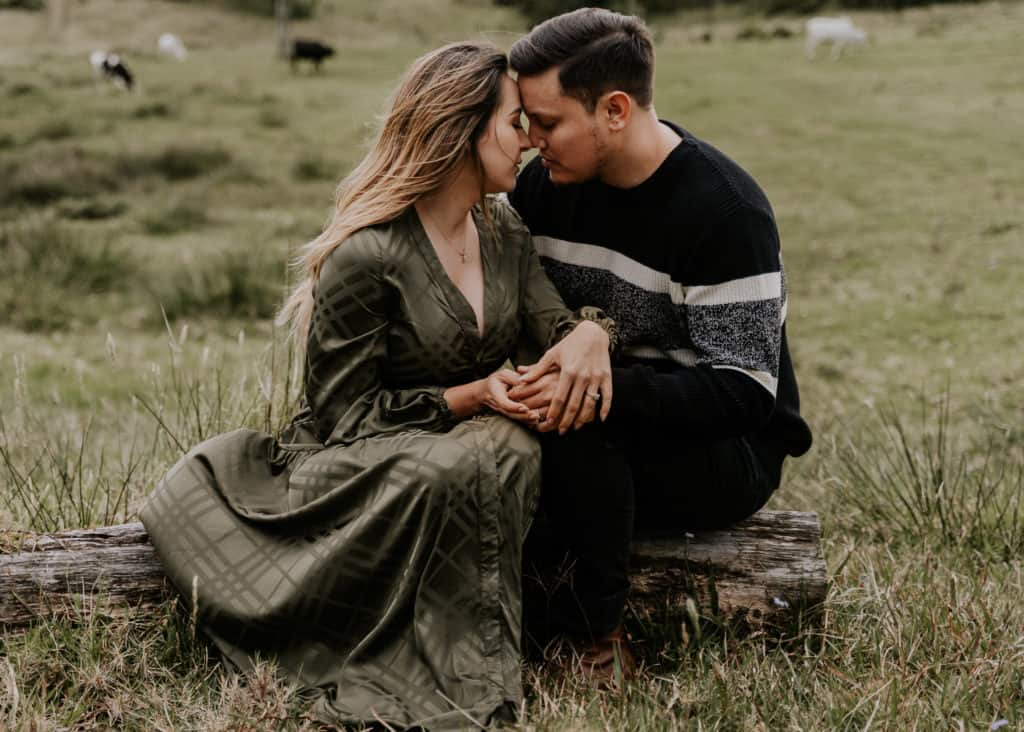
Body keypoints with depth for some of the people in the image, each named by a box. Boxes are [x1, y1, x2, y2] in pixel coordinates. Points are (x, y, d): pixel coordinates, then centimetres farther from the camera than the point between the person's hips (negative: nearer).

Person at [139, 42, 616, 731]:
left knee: (513, 449, -30)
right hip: (354, 463, -5)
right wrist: (469, 398, -21)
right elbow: (343, 410, -12)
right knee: (454, 471, -38)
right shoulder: (365, 256, -15)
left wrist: (589, 330, -29)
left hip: (463, 448, 6)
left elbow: (551, 314, -3)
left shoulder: (505, 230, 9)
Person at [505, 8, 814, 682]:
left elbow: (743, 392, -24)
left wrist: (606, 387, -38)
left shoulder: (725, 209, -20)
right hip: (599, 429, 5)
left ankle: (594, 630, -17)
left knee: (575, 424, -33)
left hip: (726, 454, -5)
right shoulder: (546, 185, 0)